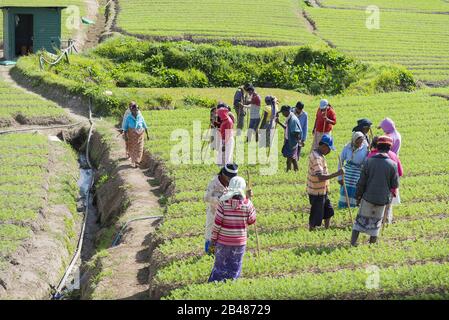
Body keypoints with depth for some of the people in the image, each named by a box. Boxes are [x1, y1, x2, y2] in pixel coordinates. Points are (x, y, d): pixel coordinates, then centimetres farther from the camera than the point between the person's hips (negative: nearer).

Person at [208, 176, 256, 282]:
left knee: (221, 266, 14)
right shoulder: (247, 203, -11)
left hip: (223, 241, 0)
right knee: (235, 267, 13)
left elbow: (217, 224, -12)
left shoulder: (223, 203, -13)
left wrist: (213, 240, -1)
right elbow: (252, 221, 4)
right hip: (240, 242, 0)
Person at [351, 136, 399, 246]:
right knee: (376, 221, 17)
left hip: (368, 197, 0)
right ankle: (372, 241, 23)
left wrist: (358, 195, 8)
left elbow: (361, 182, -4)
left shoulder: (369, 161, -8)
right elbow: (395, 185, -2)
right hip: (382, 199, 0)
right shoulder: (392, 165, -10)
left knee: (361, 218, 11)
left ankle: (353, 241, 6)